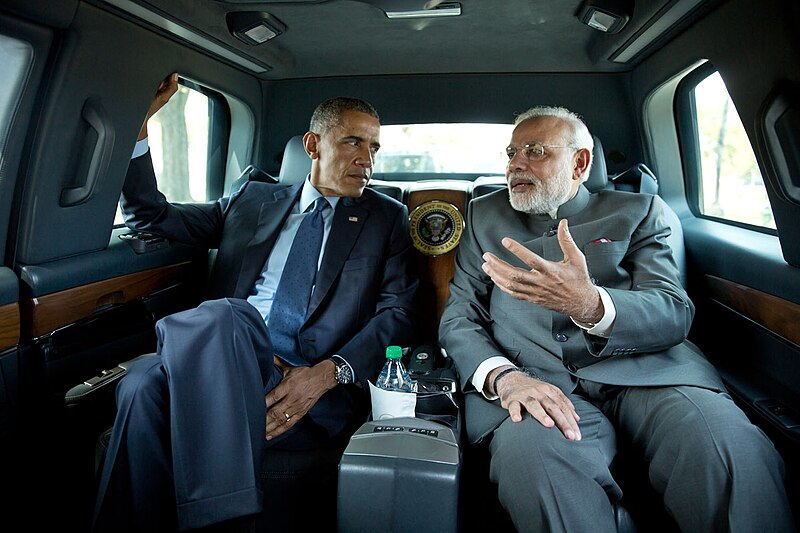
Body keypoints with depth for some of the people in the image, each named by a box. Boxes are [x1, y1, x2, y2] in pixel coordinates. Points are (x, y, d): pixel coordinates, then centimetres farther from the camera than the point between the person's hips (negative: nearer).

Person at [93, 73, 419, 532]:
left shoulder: (387, 217, 14)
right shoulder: (254, 201, 20)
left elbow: (399, 314, 2)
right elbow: (150, 215, 22)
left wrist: (329, 373, -15)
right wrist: (137, 124, 8)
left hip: (324, 391, -2)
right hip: (225, 374, 3)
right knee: (146, 387, -29)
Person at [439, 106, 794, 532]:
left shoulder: (638, 212, 15)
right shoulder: (485, 216, 19)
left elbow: (674, 313, 1)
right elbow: (458, 318, 10)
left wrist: (588, 303, -22)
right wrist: (503, 376, -13)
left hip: (642, 373, 1)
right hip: (539, 385, 0)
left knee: (734, 449, -29)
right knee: (526, 451, -34)